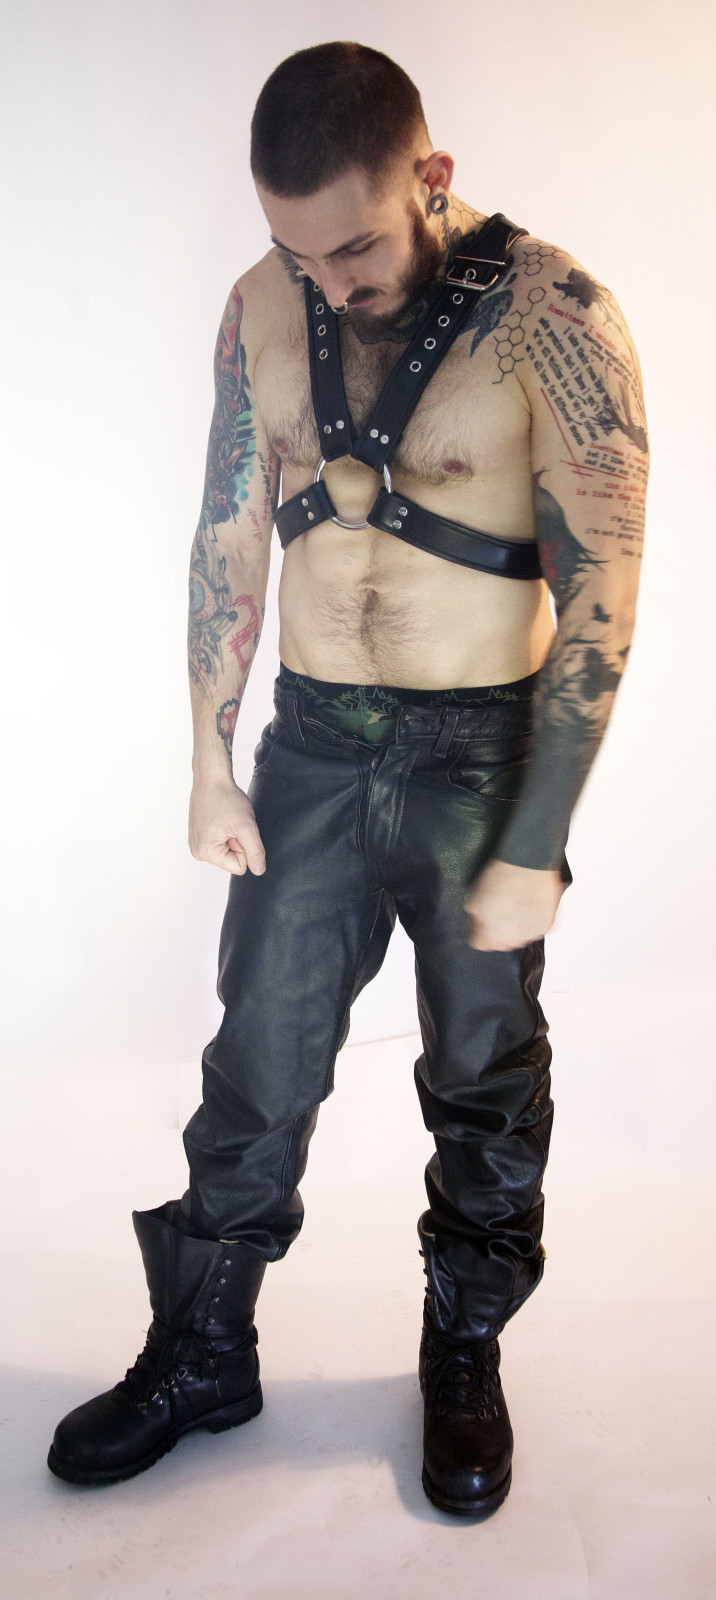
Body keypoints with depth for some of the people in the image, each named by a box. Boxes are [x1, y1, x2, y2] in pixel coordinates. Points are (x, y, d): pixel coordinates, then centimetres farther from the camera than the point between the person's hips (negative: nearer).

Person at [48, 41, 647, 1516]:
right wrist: (213, 765, 5)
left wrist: (533, 849, -15)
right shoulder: (266, 306, 1)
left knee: (484, 1075, 12)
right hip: (313, 744, 4)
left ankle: (467, 1353, 37)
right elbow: (230, 536, 7)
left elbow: (599, 601, -14)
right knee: (258, 1061, 11)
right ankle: (203, 1354, 32)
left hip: (479, 753, -3)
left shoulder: (554, 320, -14)